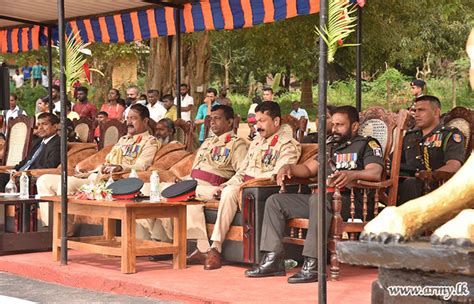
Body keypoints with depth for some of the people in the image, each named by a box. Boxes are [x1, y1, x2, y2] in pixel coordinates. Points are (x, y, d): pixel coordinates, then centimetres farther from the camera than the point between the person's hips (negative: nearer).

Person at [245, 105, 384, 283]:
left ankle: (312, 265, -41)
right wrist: (289, 167, 7)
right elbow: (309, 169, 29)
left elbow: (375, 173, -12)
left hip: (351, 201, -8)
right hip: (324, 197, 8)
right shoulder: (331, 147, 28)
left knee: (318, 199, -40)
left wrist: (352, 174, -32)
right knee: (275, 201, -3)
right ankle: (273, 260, -13)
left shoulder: (367, 145, 5)